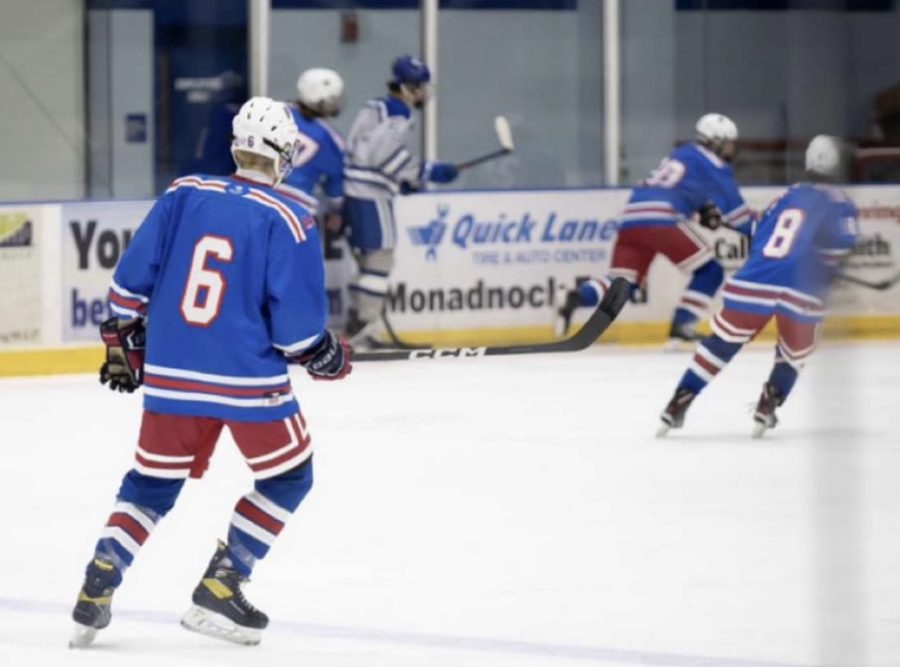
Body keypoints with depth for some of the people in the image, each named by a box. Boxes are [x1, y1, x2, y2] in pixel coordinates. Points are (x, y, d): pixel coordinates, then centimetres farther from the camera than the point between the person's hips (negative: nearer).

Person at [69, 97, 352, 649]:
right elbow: (297, 323, -12)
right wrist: (327, 356, 8)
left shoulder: (183, 196, 1)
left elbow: (131, 280, 3)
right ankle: (221, 588, 9)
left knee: (151, 483, 19)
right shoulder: (289, 221, -10)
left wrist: (123, 342, 17)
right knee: (288, 477, 17)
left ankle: (97, 589, 6)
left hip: (171, 375, 4)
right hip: (250, 380, -4)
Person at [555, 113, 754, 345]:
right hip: (661, 219, -8)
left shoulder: (683, 155, 31)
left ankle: (577, 297, -22)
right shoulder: (713, 165, 6)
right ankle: (681, 326, -5)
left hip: (632, 219, 8)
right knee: (709, 272, 3)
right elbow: (733, 207, 6)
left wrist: (707, 212, 25)